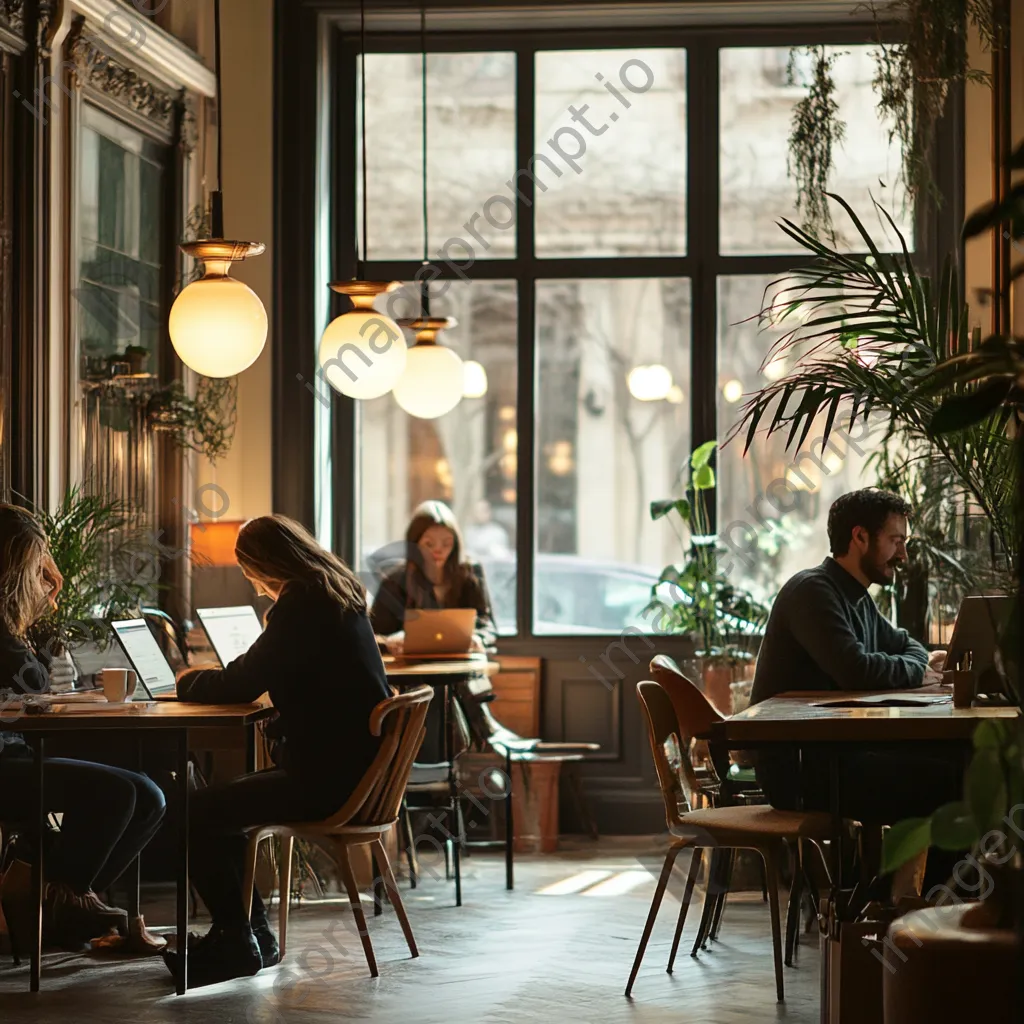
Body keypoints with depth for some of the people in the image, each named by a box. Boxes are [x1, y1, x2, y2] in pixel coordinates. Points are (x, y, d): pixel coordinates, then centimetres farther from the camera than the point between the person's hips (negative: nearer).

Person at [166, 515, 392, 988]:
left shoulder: (300, 605, -16)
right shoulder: (341, 596, 14)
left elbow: (240, 685, -14)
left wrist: (189, 682, 6)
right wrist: (206, 679, 21)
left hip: (326, 779, -11)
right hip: (355, 768, 11)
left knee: (195, 816, -7)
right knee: (220, 807, 22)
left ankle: (238, 943, 2)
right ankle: (251, 934, 25)